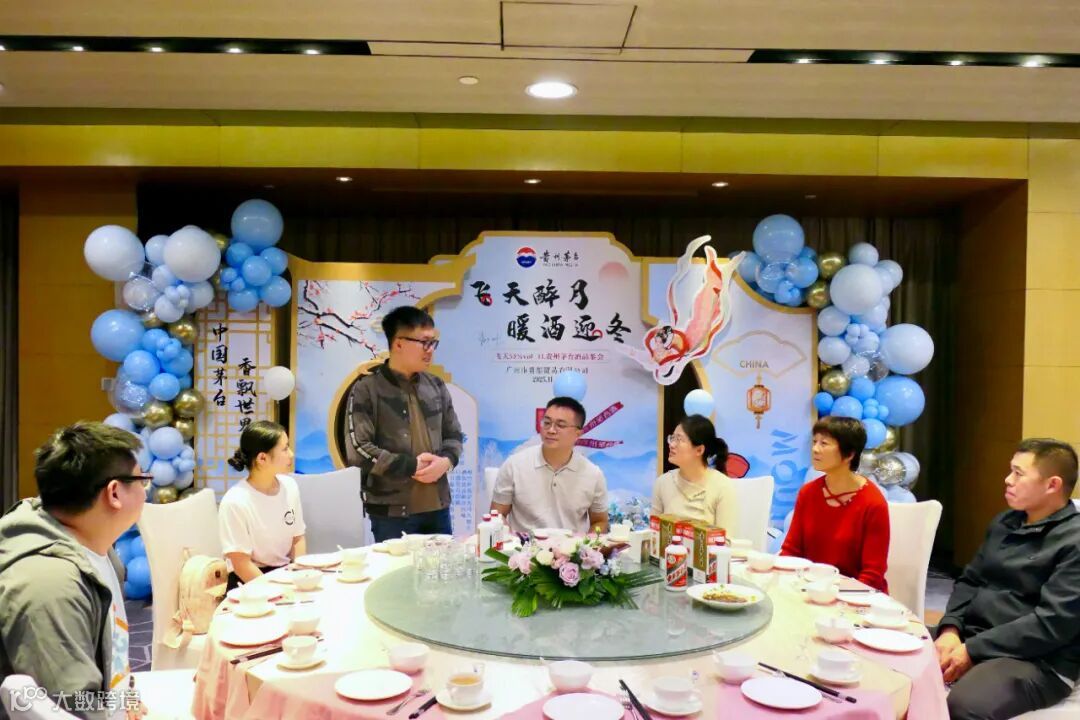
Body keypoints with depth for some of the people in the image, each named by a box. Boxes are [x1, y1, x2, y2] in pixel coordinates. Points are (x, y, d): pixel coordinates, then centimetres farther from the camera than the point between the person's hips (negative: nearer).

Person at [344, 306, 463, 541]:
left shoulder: (436, 386, 9)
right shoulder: (366, 390, -7)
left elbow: (454, 435, 16)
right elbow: (358, 450, -13)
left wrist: (445, 461, -6)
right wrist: (411, 466, -14)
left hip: (437, 507, 5)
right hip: (391, 512, -5)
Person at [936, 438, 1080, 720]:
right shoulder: (1004, 523, 13)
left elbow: (1054, 623, -18)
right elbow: (969, 581, 15)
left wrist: (973, 650, -18)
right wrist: (951, 629, -5)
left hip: (1039, 660, -7)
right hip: (971, 637, 7)